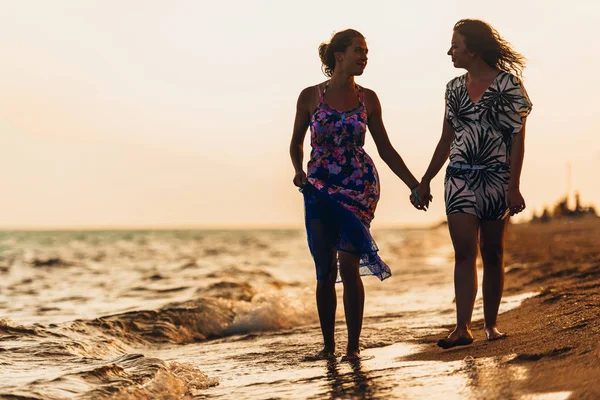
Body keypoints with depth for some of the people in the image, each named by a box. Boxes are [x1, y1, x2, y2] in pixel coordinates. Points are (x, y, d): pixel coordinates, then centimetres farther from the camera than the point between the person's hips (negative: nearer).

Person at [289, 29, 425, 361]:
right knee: (325, 270, 3)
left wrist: (415, 184, 6)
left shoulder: (367, 99, 4)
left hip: (358, 187, 0)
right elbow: (296, 143, 10)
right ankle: (328, 344, 15)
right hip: (319, 188, 0)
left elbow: (385, 149, 10)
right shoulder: (310, 96, 0)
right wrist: (299, 171, -9)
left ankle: (353, 345, -2)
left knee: (348, 264, -11)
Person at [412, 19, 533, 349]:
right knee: (464, 252, -7)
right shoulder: (454, 88, 10)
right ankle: (462, 328, -13)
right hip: (460, 177, 3)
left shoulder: (508, 84, -5)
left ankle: (491, 325, 15)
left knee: (492, 254, 5)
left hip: (496, 177, -3)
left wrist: (513, 186, -14)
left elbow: (518, 137, -7)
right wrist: (425, 182, 15)